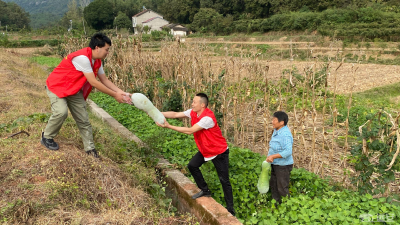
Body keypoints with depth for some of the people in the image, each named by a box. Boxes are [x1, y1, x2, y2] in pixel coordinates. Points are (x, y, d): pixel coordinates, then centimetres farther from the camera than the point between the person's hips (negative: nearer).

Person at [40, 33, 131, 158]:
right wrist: (114, 95, -23)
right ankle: (47, 137, 0)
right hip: (57, 86, -8)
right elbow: (93, 83, -30)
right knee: (61, 112, -28)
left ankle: (90, 148, 11)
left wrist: (121, 92, -9)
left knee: (83, 119, 2)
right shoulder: (82, 57, -31)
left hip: (74, 90, 8)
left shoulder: (97, 61, -3)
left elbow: (104, 80, 3)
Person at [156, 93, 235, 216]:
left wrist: (169, 126, -30)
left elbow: (190, 130, -32)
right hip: (205, 150, 8)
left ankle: (230, 209, 10)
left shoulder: (208, 118, -32)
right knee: (192, 165, 6)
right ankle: (205, 191, 23)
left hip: (219, 151, -8)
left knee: (224, 180, -2)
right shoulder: (193, 112, -6)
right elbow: (175, 114, -6)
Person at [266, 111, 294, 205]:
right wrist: (270, 156, 7)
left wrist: (273, 156, -29)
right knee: (273, 185, 20)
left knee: (282, 188, 2)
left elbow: (288, 151, -31)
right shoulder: (276, 131, 6)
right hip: (275, 164, 10)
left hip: (283, 165, -10)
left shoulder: (285, 134, -25)